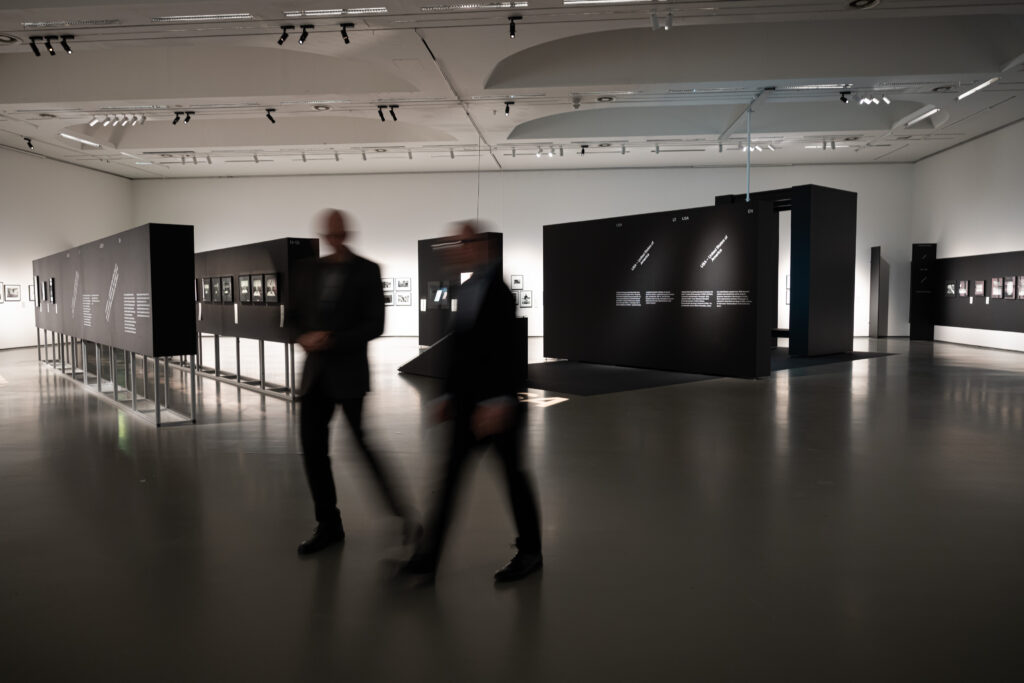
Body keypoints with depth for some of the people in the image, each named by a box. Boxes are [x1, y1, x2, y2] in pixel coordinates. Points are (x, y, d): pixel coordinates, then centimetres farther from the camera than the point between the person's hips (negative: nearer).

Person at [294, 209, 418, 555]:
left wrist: (332, 341, -17)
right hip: (315, 372, 6)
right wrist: (305, 337, -5)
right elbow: (302, 316, 17)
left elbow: (375, 325, -9)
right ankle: (329, 524, 20)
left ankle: (404, 514, 13)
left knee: (365, 446, -5)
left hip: (349, 372, -5)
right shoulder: (314, 271, 11)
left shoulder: (367, 271, -4)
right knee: (312, 447, 6)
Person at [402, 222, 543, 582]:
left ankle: (530, 551, 23)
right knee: (450, 475, 4)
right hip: (469, 398, 7)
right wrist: (448, 393, 15)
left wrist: (499, 400, -24)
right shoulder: (465, 289, 12)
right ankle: (427, 556, 7)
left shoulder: (503, 286, -12)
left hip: (501, 399, -7)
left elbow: (510, 347, -19)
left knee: (512, 473, 5)